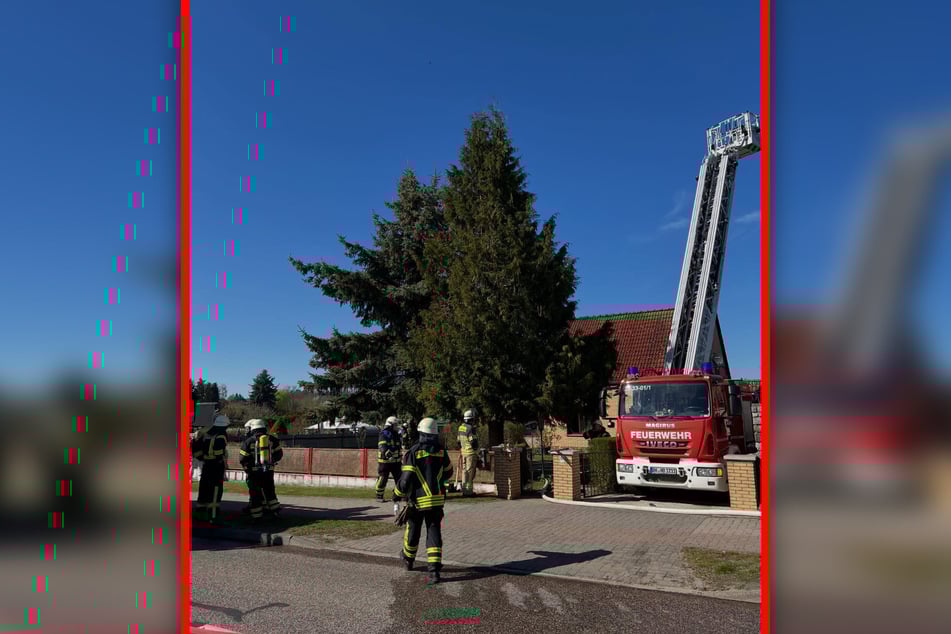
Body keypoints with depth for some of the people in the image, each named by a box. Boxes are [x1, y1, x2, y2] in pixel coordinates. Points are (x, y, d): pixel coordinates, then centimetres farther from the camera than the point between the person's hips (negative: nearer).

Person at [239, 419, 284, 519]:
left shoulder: (248, 441, -4)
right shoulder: (272, 439, 4)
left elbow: (243, 459, -3)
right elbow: (279, 454, 8)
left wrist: (247, 469, 12)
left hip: (254, 471, -3)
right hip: (269, 471, 3)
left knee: (255, 493, 5)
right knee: (269, 490, 17)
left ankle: (257, 515, 7)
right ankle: (275, 509, 16)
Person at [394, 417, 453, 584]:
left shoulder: (414, 452, -13)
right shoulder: (441, 451, -1)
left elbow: (406, 478, -15)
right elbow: (448, 473, 14)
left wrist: (399, 493, 1)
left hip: (418, 500, -2)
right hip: (437, 499, 2)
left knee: (413, 530, 18)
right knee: (434, 532, 5)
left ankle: (408, 559, 41)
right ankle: (434, 569, -6)